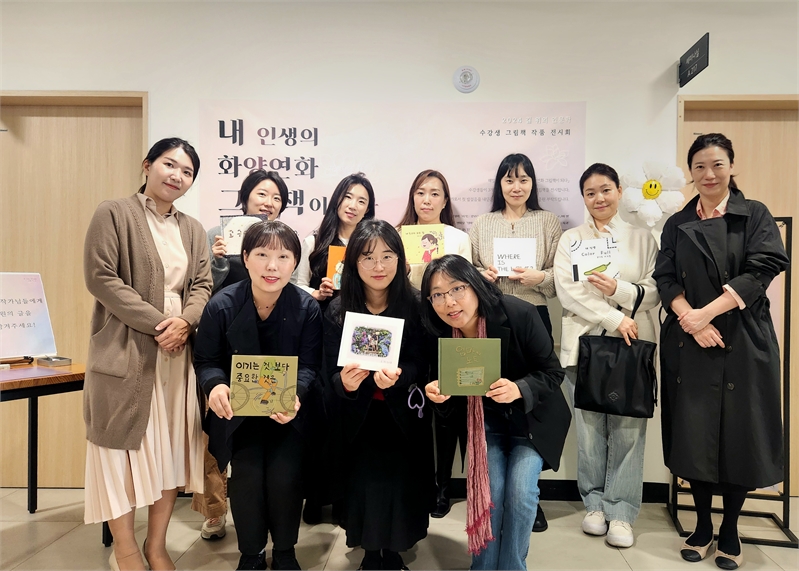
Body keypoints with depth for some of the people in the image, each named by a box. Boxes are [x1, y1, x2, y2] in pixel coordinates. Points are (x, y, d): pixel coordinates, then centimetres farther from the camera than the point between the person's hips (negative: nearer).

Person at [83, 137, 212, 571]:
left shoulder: (192, 229, 15)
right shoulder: (114, 214, -2)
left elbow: (202, 284, 10)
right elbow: (100, 277, -11)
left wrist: (184, 322, -11)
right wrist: (157, 323, -15)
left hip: (179, 353, 5)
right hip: (126, 351, -5)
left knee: (173, 446, 8)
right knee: (121, 443, 3)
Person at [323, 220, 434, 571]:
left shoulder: (415, 306, -10)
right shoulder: (337, 311, -7)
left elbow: (420, 367, -10)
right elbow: (332, 374, -6)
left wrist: (396, 377, -32)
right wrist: (345, 382, -29)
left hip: (403, 415, 0)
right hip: (359, 416, 1)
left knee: (400, 484, -3)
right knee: (364, 483, -4)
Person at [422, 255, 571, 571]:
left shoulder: (519, 314, -27)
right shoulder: (439, 332, -16)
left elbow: (553, 373, -18)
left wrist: (519, 389, -37)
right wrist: (438, 392, -26)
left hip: (531, 417, -2)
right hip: (485, 421, 2)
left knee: (519, 492, -13)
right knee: (490, 492, -9)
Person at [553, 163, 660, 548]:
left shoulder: (642, 238, 12)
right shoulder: (571, 239, 10)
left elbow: (654, 292, 4)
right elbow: (567, 292, -3)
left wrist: (618, 289, -14)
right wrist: (615, 319, -11)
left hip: (632, 344, 0)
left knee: (628, 428, -2)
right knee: (590, 427, 3)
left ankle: (621, 512, 9)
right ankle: (594, 503, 18)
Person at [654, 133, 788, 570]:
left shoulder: (755, 215, 4)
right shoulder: (677, 225, 11)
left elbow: (761, 270, -9)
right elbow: (665, 279, 2)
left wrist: (706, 312, -17)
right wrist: (690, 320, -15)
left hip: (743, 341, -2)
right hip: (689, 343, 2)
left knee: (738, 432, 3)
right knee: (694, 432, 5)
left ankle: (730, 530, 21)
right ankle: (702, 525, 22)